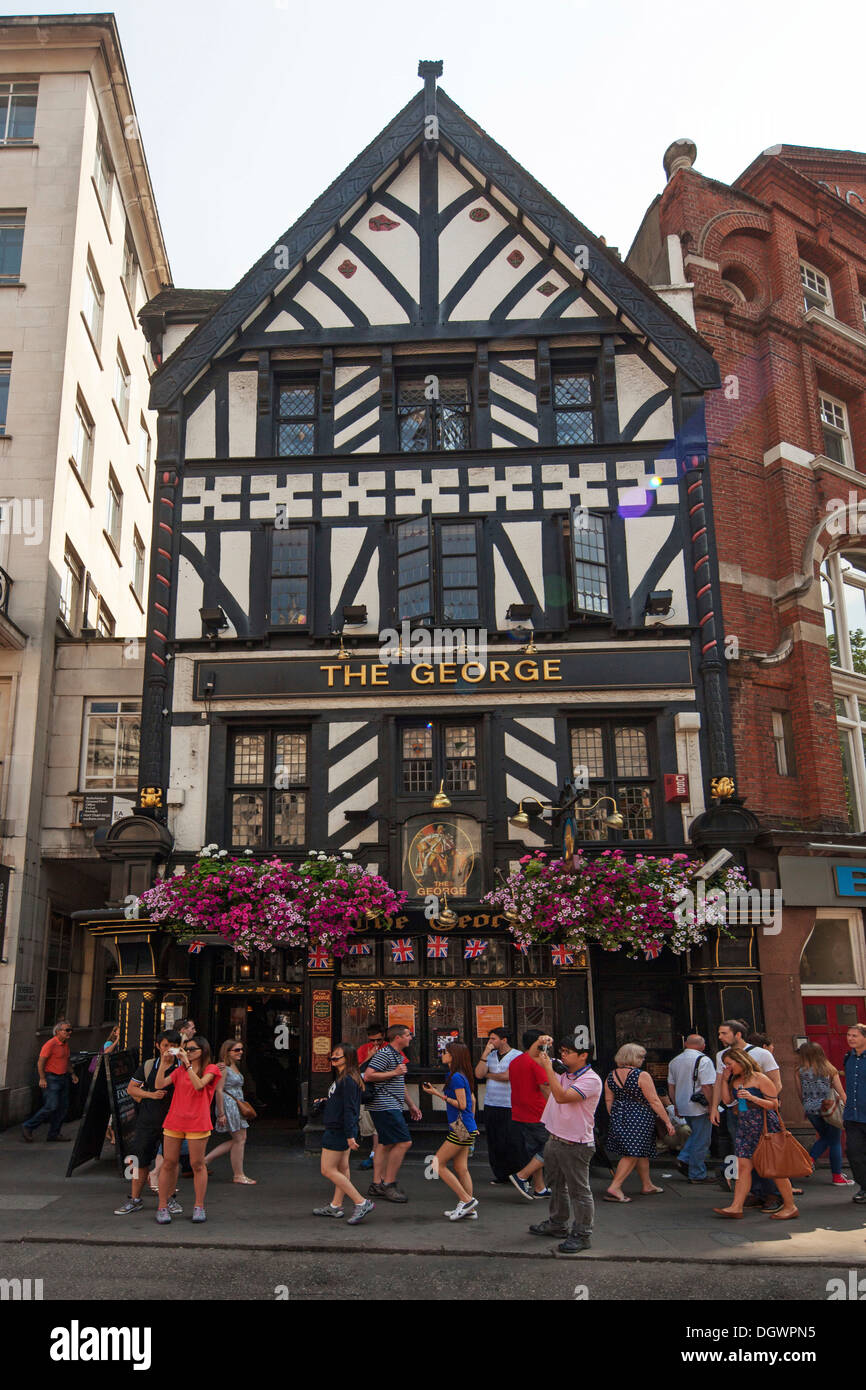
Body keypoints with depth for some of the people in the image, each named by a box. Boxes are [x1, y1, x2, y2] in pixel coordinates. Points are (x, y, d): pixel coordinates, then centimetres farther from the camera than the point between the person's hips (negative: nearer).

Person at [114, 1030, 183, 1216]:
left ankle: (169, 1199, 22)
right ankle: (135, 1199, 18)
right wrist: (151, 1095, -7)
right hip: (148, 1121, 1)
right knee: (141, 1159, 4)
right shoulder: (148, 1065, 3)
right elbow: (131, 1088, 6)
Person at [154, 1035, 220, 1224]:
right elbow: (159, 1084, 3)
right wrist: (164, 1063, -3)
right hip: (174, 1121, 4)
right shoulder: (180, 1070, 14)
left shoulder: (211, 1069, 2)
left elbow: (199, 1085, -16)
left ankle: (199, 1206, 12)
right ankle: (163, 1207, 12)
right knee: (168, 1163, 4)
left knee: (197, 1165, 2)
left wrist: (188, 1064, -15)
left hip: (197, 1123, -4)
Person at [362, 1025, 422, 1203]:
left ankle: (377, 1184, 16)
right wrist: (394, 1073, -18)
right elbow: (368, 1076, -22)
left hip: (392, 1107, 10)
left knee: (386, 1143, 11)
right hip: (385, 1106, -10)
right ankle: (388, 1184, -7)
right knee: (404, 1142, -13)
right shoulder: (384, 1054, -13)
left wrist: (411, 1105, 28)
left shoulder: (399, 1056, 19)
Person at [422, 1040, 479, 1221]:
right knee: (461, 1167, 10)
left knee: (438, 1164, -3)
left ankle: (466, 1200, -3)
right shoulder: (461, 1075, 13)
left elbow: (462, 1105, -19)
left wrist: (439, 1094, -16)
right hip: (466, 1128, 9)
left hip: (461, 1129, -9)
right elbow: (472, 1100, 19)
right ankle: (469, 1207, 11)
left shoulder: (456, 1077, -17)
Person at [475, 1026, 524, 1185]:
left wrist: (488, 1075, 0)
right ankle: (500, 1174, 20)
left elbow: (507, 1076, -15)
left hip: (509, 1106, -5)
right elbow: (478, 1074, -1)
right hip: (490, 1105, 5)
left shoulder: (517, 1056, -6)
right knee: (493, 1141, 8)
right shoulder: (490, 1055, 11)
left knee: (510, 1142, -5)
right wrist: (485, 1053, -7)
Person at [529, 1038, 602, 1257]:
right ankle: (557, 1223, 39)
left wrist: (548, 1068, -27)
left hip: (575, 1144, -8)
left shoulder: (591, 1079, -18)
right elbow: (534, 1058, 16)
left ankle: (581, 1234, 10)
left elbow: (562, 1096, -30)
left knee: (578, 1190, 0)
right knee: (556, 1185, 22)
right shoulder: (562, 1071, 4)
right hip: (555, 1139, 9)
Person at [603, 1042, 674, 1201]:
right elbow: (654, 1101, -11)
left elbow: (608, 1101, 9)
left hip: (619, 1117, 7)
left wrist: (615, 1118, 22)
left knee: (642, 1152, 20)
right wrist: (667, 1122, -4)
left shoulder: (611, 1076, 4)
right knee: (632, 1154, -5)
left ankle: (647, 1186, 30)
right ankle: (614, 1188, -11)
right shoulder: (641, 1076, -13)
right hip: (639, 1119, -7)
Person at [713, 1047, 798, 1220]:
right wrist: (725, 1079, 5)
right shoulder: (735, 1080, 12)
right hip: (744, 1128, 7)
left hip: (765, 1127, -7)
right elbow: (727, 1100, 13)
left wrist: (752, 1097, -22)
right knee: (743, 1165, 2)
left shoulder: (760, 1079, -10)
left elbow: (774, 1104, -11)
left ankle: (790, 1207, 12)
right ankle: (736, 1207, 2)